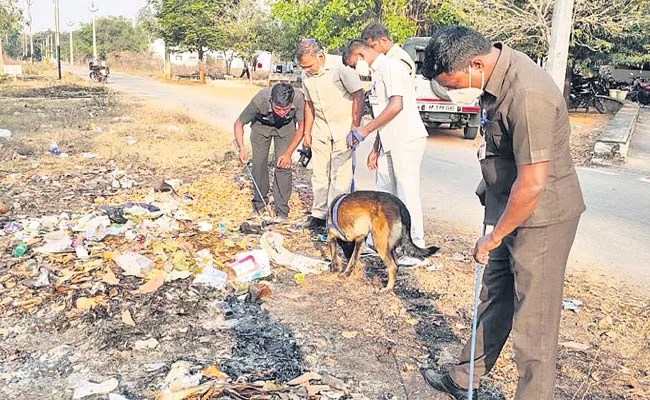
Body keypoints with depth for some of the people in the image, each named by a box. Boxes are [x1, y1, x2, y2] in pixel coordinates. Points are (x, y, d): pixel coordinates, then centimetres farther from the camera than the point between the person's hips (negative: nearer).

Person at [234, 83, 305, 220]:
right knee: (259, 162, -5)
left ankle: (282, 211, -4)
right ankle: (259, 204, 15)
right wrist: (242, 148, -33)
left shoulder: (299, 98, -38)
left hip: (286, 126, 0)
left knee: (283, 165, -11)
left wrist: (289, 153, -21)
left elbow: (302, 127, -18)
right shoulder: (259, 100, -39)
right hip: (261, 125, 0)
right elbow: (239, 123, -20)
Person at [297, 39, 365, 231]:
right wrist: (307, 132, 15)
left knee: (340, 175, -6)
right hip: (321, 128, 6)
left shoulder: (340, 67, -18)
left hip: (343, 127, -6)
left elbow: (358, 95, -15)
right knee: (319, 173, 9)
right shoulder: (307, 76, 3)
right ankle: (318, 214, 20)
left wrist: (355, 128, -17)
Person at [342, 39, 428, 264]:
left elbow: (396, 105, -22)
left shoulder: (390, 67, -10)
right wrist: (376, 149, 19)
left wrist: (366, 130, -18)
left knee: (407, 194, -5)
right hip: (390, 143, 10)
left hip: (407, 140, -10)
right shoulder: (377, 73, 20)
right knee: (383, 194, 13)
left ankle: (415, 249, 3)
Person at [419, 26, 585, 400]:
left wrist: (494, 236, -16)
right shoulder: (497, 76, 1)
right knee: (494, 299, 20)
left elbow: (532, 183, -27)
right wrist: (489, 188, 16)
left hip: (540, 218, -9)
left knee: (533, 320, 2)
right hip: (509, 209, 10)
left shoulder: (527, 95, -28)